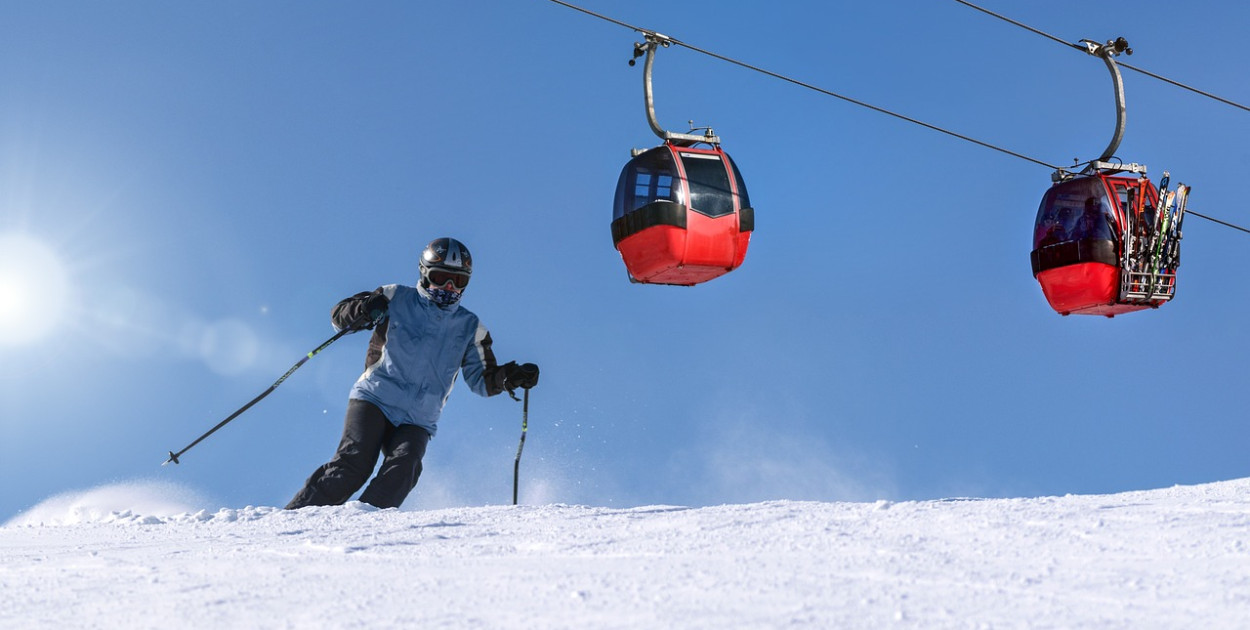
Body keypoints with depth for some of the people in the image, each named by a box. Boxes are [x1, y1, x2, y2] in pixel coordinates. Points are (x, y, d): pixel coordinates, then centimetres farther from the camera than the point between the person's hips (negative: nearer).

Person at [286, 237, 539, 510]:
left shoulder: (469, 328, 14)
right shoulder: (396, 299, 7)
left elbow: (483, 380, 18)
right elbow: (339, 314, 6)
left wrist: (509, 377, -4)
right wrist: (363, 310, -17)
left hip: (417, 421, 3)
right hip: (374, 400, -2)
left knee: (403, 469, -26)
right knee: (355, 463, -22)